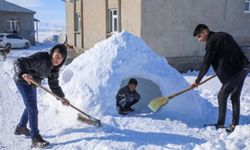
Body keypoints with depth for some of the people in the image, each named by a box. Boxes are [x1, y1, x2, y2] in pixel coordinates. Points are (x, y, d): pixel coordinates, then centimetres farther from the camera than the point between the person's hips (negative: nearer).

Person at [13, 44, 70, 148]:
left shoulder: (54, 67, -5)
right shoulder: (41, 58, -30)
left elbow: (54, 84, 2)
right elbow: (19, 62, -37)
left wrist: (62, 97, -4)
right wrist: (23, 74, -55)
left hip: (31, 82, 9)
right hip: (23, 81, -9)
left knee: (30, 106, 25)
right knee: (33, 109, -10)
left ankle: (20, 128, 47)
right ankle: (35, 138, -2)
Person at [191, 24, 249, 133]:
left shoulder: (212, 41, -10)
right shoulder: (222, 35, 17)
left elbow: (206, 63, -10)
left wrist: (197, 81, -3)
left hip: (234, 72, -9)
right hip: (242, 69, 9)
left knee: (222, 96, 0)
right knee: (235, 97, 14)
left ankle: (220, 124, 6)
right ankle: (235, 125, 19)